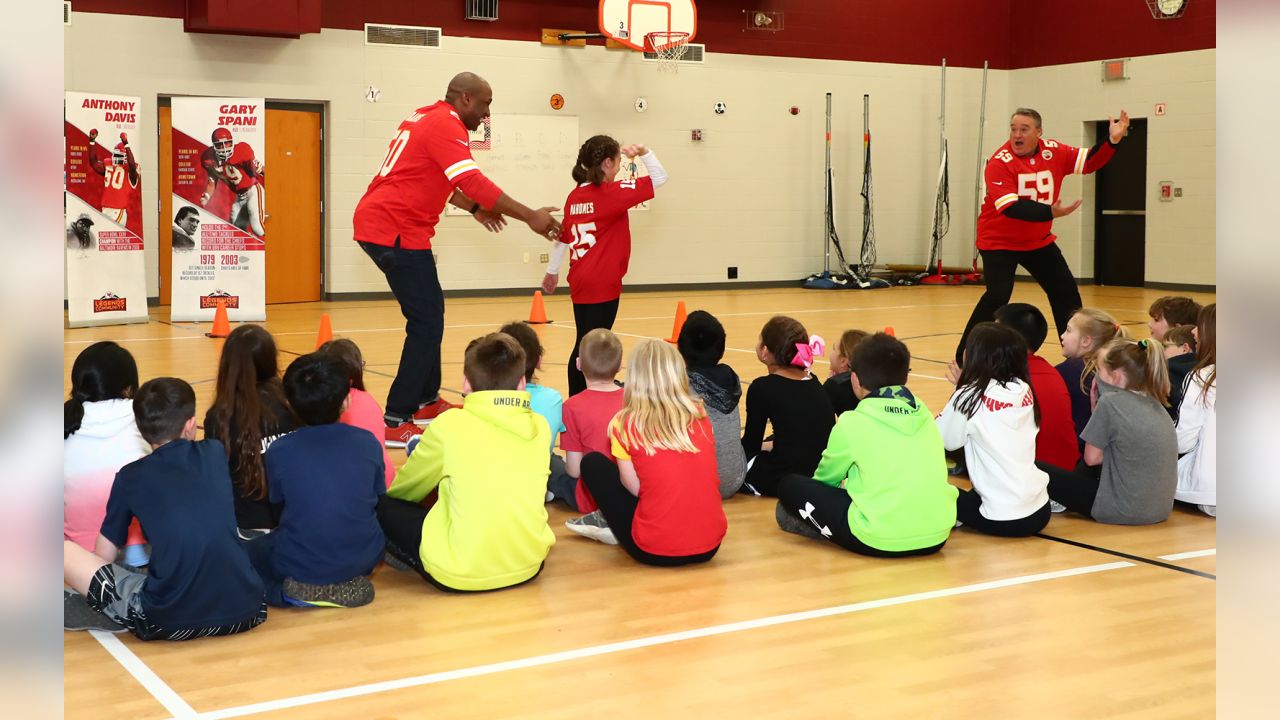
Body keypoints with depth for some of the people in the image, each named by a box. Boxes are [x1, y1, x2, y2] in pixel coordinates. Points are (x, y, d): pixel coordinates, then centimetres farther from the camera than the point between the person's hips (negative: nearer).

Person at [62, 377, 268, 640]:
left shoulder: (130, 477, 7)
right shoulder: (215, 453, 13)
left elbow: (104, 556, 15)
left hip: (169, 620, -3)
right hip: (246, 610, 3)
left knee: (66, 551, 8)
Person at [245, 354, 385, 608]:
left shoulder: (279, 451, -9)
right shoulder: (369, 444, -5)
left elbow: (278, 504, 4)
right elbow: (379, 499, 7)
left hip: (301, 566, -4)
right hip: (363, 560, 4)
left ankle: (291, 591, -2)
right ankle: (348, 584, 16)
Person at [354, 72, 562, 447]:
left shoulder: (425, 118, 18)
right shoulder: (445, 126, -13)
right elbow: (475, 183, -24)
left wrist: (474, 208, 25)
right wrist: (530, 217, -22)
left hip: (378, 223, 10)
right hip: (396, 230, -10)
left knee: (429, 309, 20)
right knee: (427, 321, -9)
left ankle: (426, 400, 31)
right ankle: (397, 422, -9)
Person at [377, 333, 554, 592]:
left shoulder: (451, 424, -10)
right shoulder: (540, 427, 2)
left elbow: (406, 487, 8)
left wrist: (388, 497, 31)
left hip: (461, 573, -5)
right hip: (528, 565, 5)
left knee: (380, 505, 13)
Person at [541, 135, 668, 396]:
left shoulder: (574, 196, 8)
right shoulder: (612, 192, -12)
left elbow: (563, 236, 17)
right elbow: (659, 178, -12)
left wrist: (552, 271, 25)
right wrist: (643, 153, -8)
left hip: (580, 282, 8)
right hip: (603, 284, -7)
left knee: (583, 345, 15)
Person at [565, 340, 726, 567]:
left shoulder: (625, 424, -7)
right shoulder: (700, 415, 5)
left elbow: (635, 488, -3)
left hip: (654, 550, -3)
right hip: (709, 546, 4)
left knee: (592, 463, 14)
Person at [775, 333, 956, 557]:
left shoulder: (852, 422, -3)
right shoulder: (926, 416, 10)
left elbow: (827, 477, 14)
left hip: (881, 540, -5)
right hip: (937, 537, 5)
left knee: (789, 485, 9)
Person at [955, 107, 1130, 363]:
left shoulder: (1053, 152, -6)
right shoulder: (999, 162, -22)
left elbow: (1089, 162, 6)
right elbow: (1010, 208, -32)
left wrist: (1112, 140, -10)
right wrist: (1051, 212, -41)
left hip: (1039, 241, 6)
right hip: (999, 241, -6)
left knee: (1066, 292, 8)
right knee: (998, 296, -21)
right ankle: (965, 356, -10)